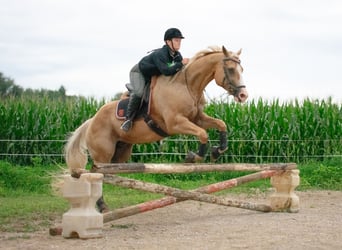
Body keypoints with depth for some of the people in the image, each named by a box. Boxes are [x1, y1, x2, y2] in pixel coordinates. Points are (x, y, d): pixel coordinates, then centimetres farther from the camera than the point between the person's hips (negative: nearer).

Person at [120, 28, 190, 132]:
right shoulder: (160, 54, -36)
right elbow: (166, 71, -46)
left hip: (154, 76, 9)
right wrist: (181, 64, -45)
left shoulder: (178, 56, -10)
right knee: (139, 92, -32)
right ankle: (129, 119, -24)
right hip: (139, 72, -9)